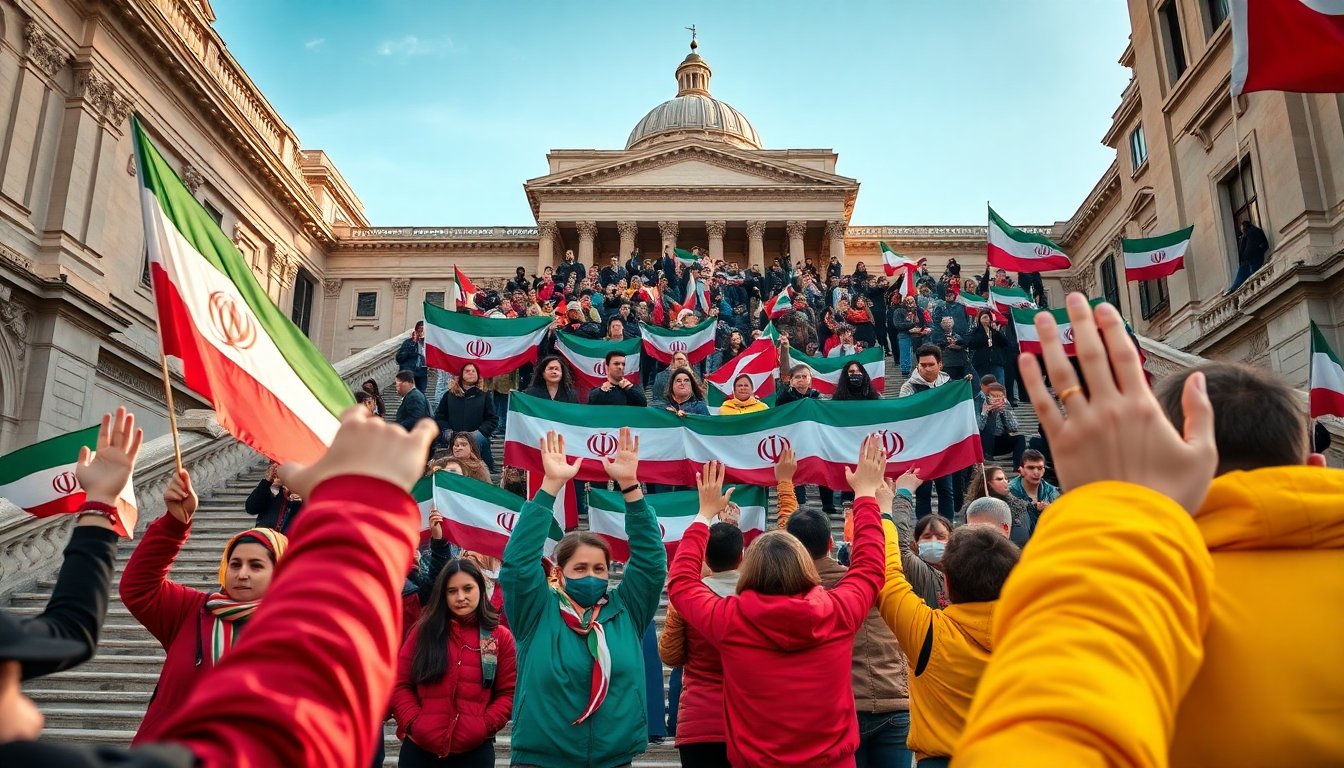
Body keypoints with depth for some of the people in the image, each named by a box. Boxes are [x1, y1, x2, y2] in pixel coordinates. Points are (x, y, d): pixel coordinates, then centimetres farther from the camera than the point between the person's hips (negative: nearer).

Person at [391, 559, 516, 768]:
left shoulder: (500, 637, 3)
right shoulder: (424, 631, 7)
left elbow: (509, 692, 2)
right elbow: (399, 684, 5)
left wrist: (484, 726, -11)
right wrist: (413, 722, -9)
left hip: (475, 750, -1)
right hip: (419, 747, 1)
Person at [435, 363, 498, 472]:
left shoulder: (485, 396, 11)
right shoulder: (449, 395, 15)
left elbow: (492, 420, 6)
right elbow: (439, 417, 16)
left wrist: (478, 432, -9)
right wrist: (447, 431, -2)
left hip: (478, 441, -1)